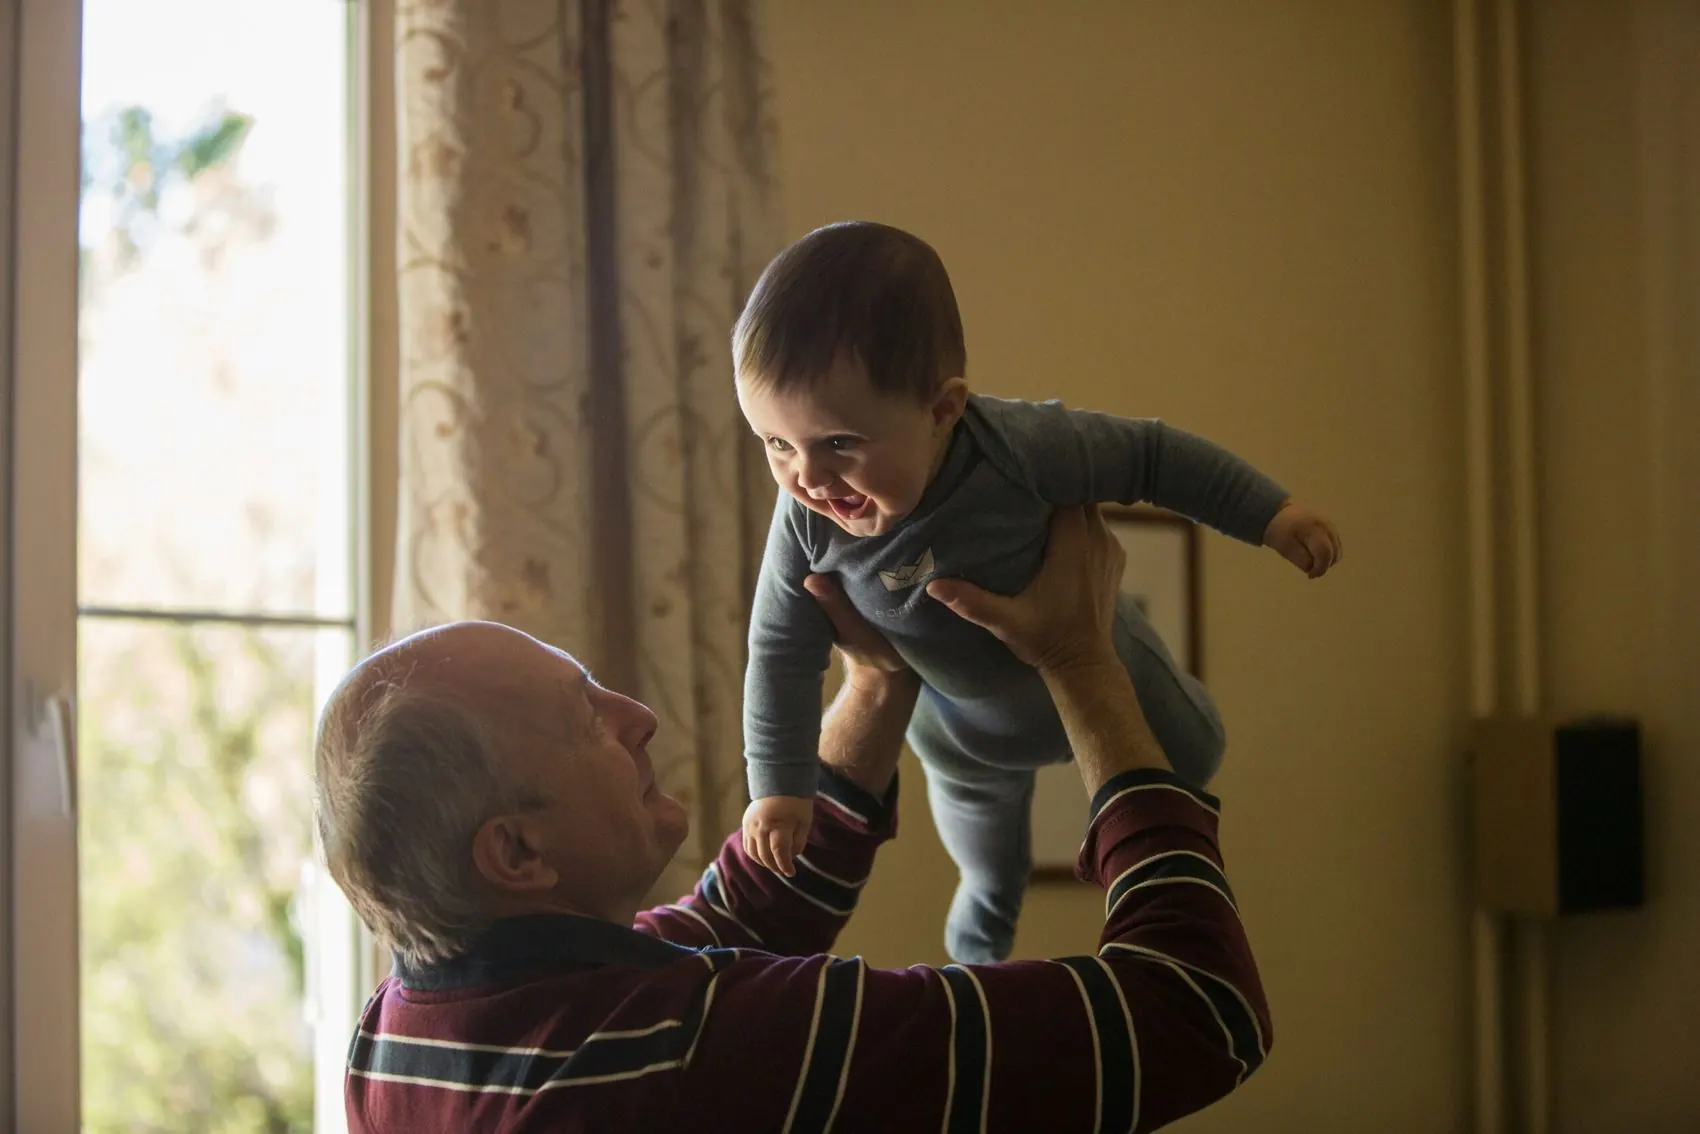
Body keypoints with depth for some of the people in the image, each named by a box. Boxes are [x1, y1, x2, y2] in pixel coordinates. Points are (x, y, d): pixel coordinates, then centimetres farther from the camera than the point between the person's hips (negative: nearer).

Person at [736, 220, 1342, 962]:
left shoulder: (1020, 449, -45)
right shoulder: (808, 520, -35)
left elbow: (1150, 456, -29)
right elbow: (783, 651, -20)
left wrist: (1269, 514, -24)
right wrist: (778, 785, -18)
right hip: (958, 721, 3)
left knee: (1189, 757, 25)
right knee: (977, 817, 33)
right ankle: (987, 908, 67)